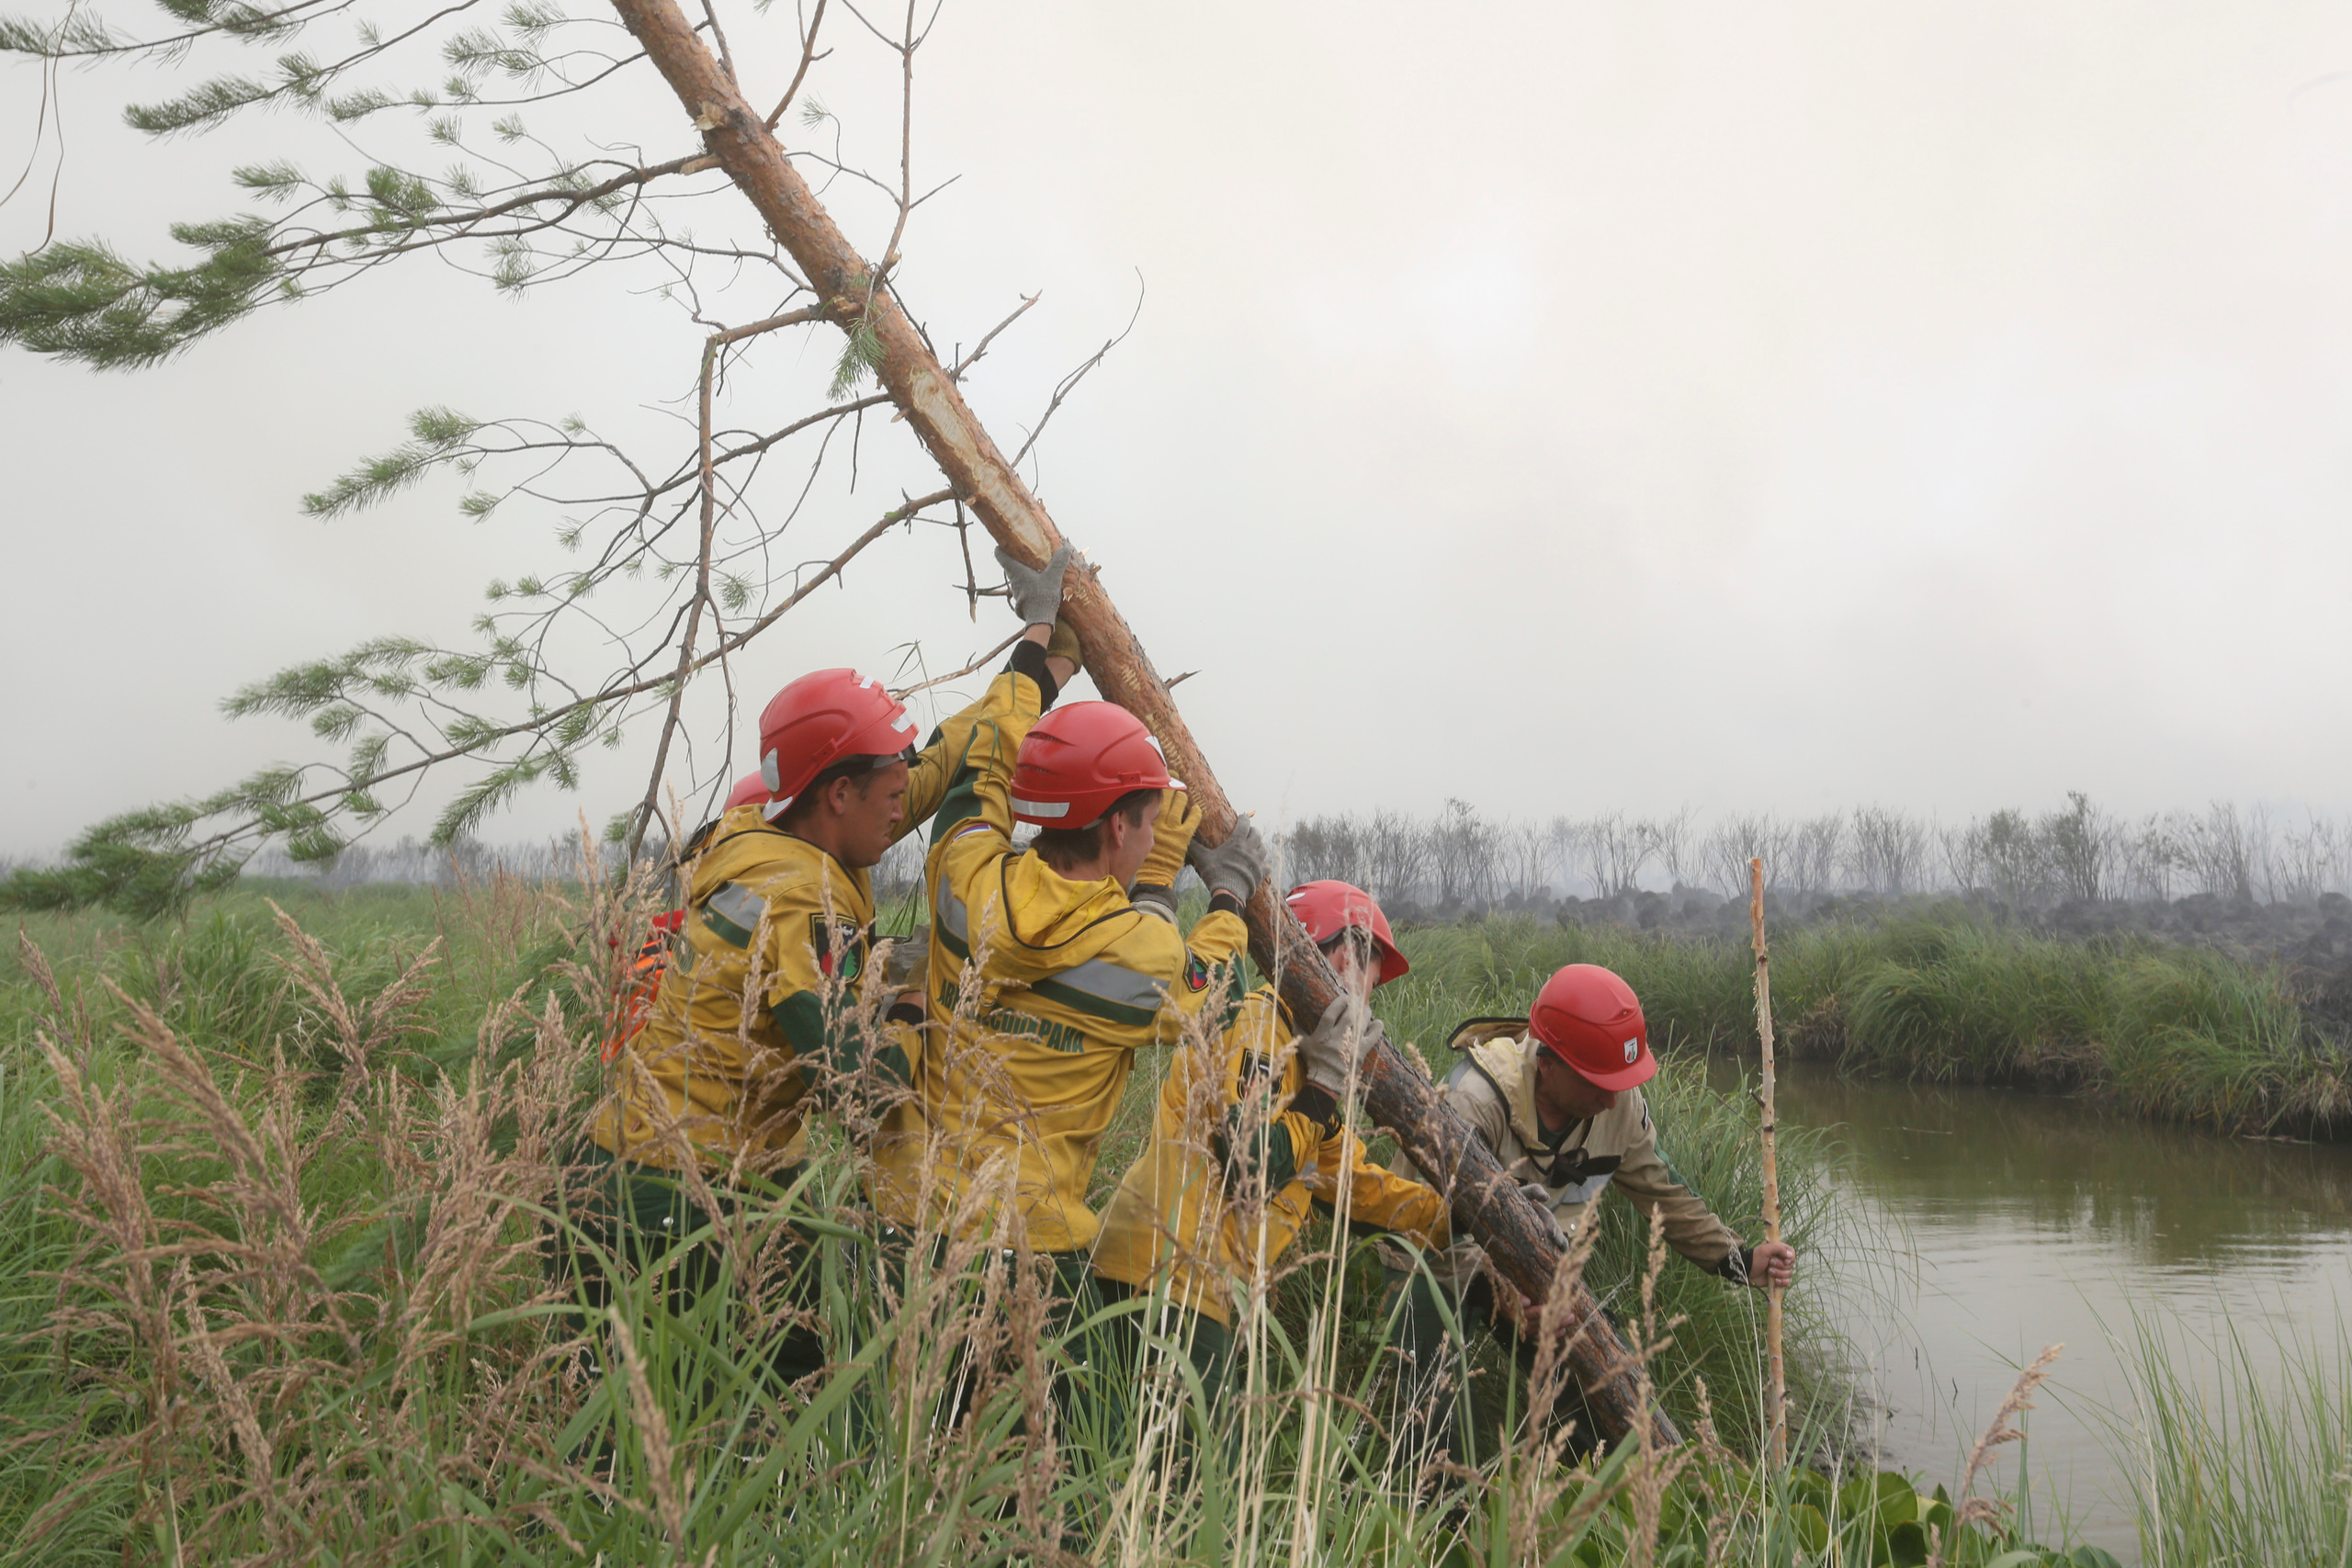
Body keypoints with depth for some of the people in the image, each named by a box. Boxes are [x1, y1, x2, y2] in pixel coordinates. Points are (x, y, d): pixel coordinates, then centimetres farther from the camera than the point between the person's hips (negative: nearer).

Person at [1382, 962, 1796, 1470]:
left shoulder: (1620, 1104, -12)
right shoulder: (1473, 1102, -33)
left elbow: (1661, 1189, 3)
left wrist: (1737, 1259, -4)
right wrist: (1494, 1290, -52)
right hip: (1441, 1271, -5)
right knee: (1437, 1436, -15)